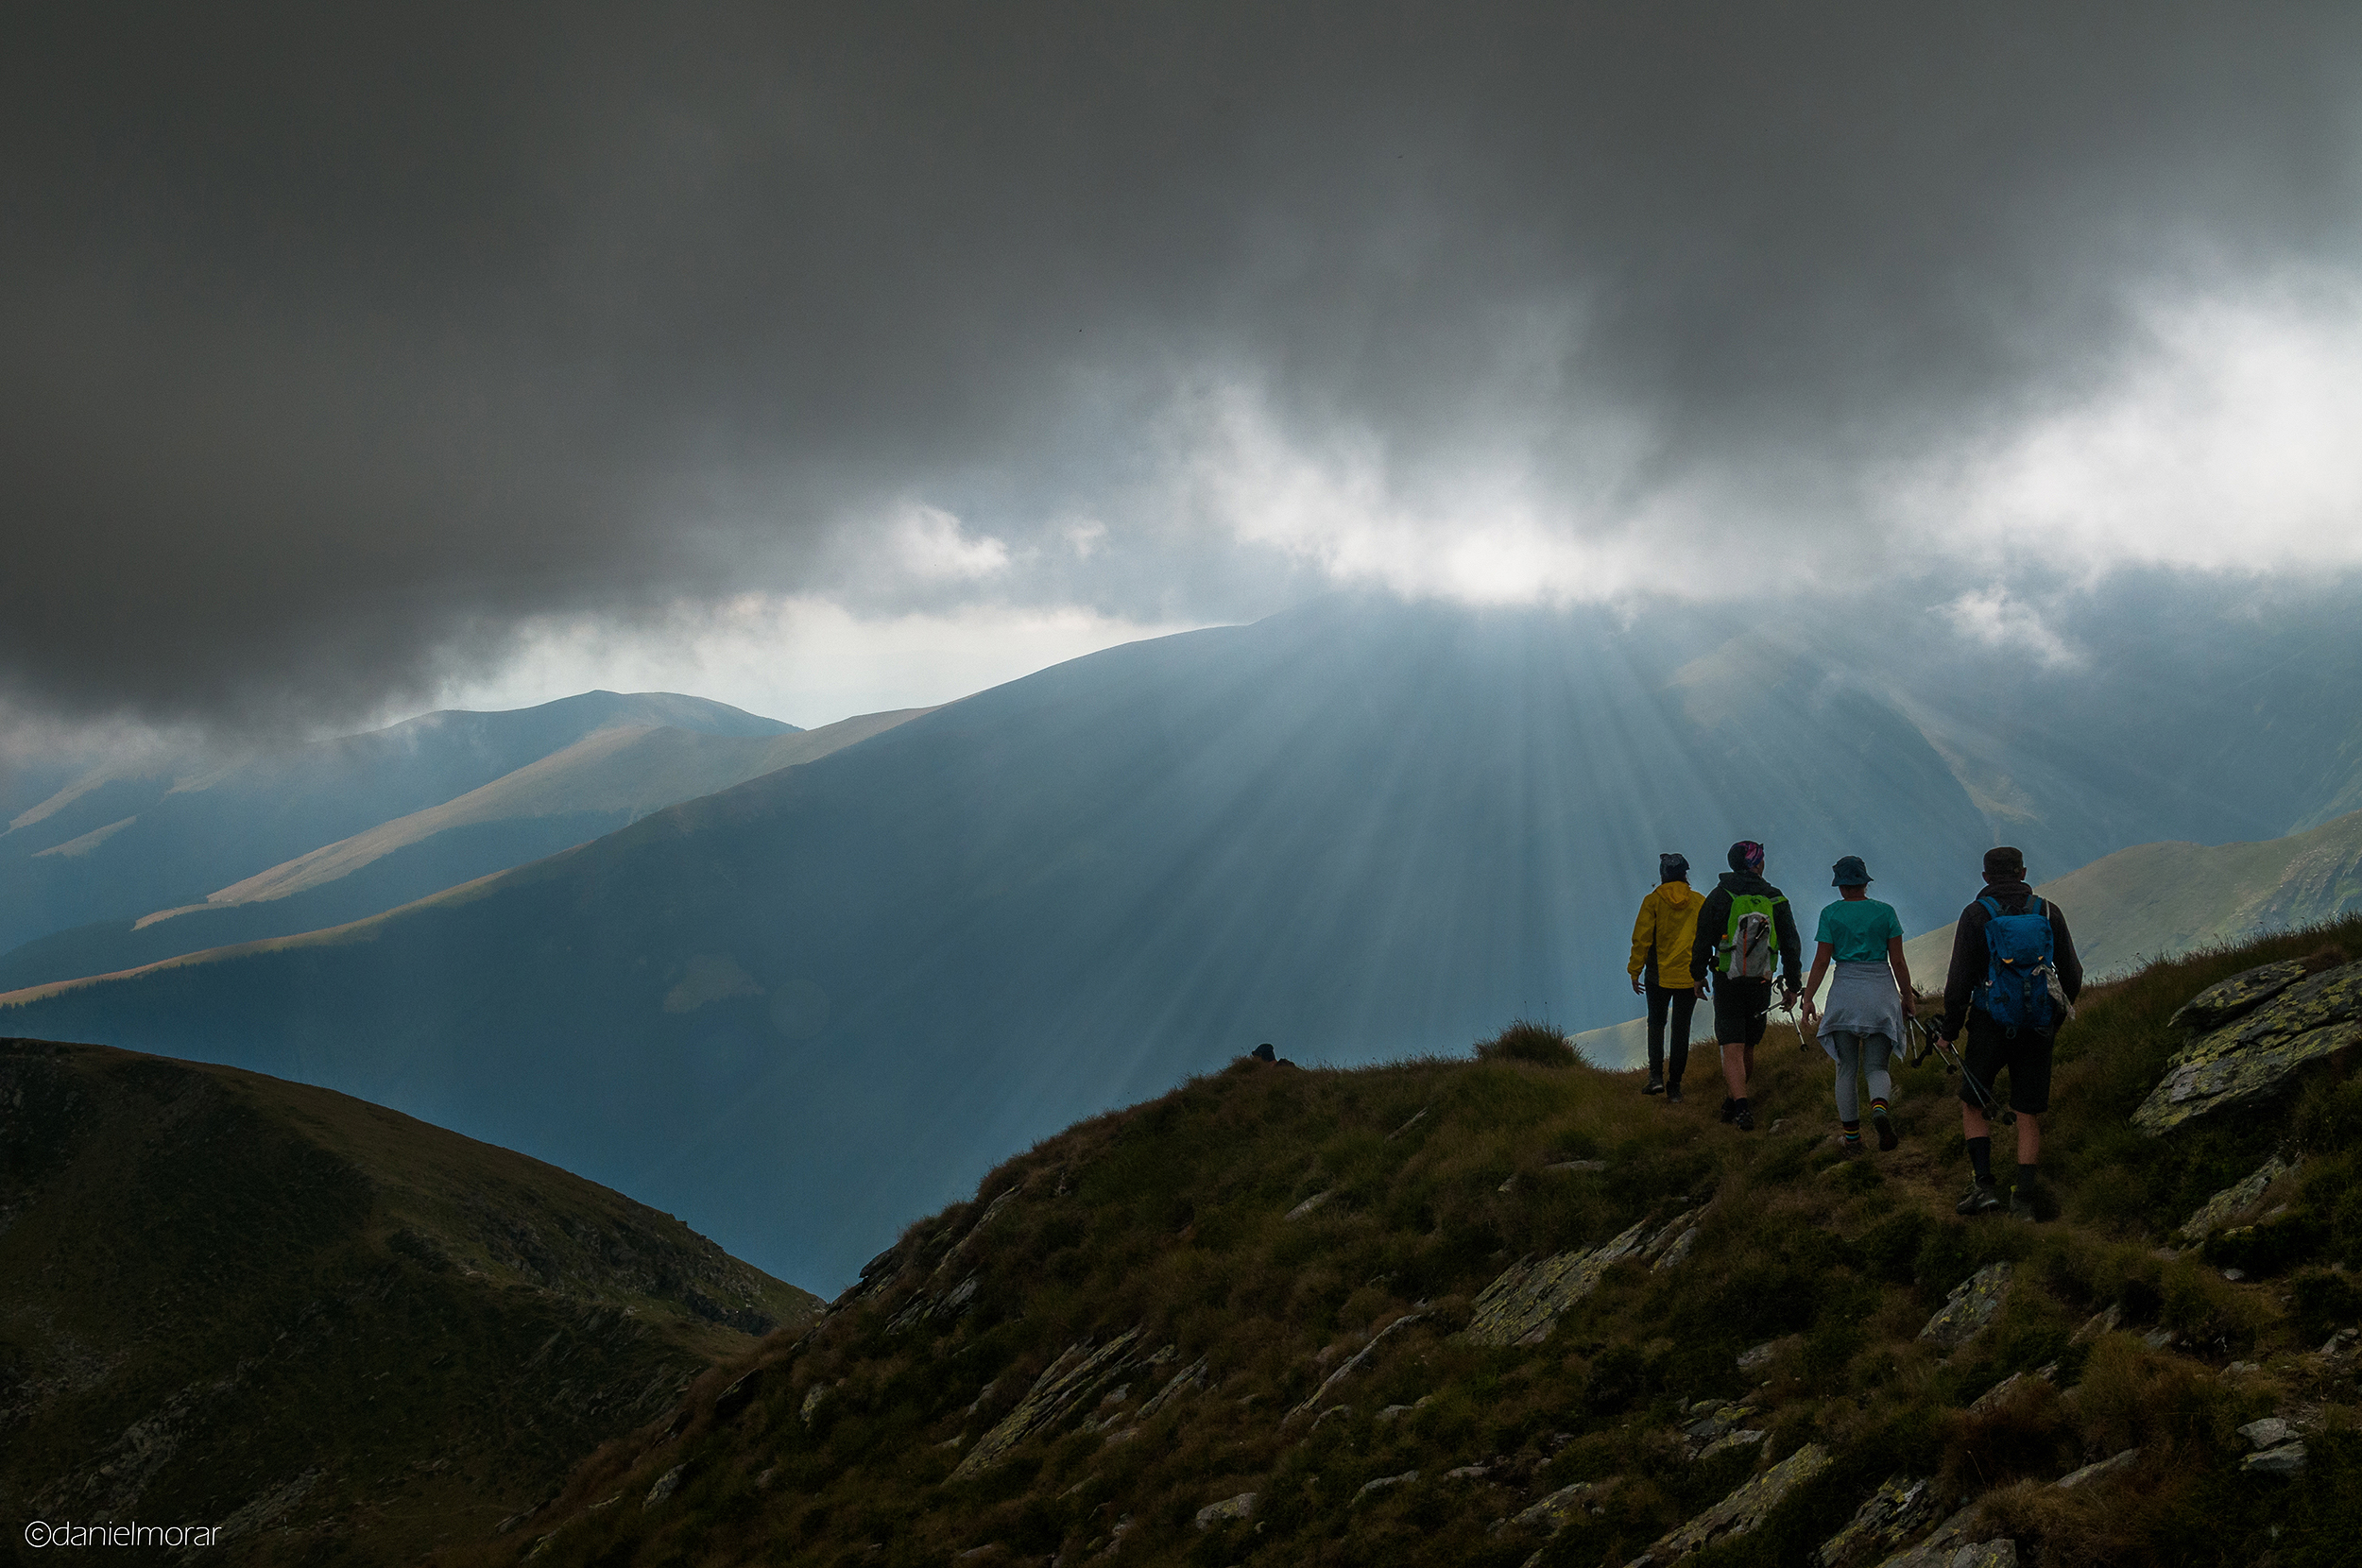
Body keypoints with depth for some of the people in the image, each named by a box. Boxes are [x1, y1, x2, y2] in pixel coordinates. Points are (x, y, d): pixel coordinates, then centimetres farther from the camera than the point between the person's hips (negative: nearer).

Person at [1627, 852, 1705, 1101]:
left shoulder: (1653, 901, -7)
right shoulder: (1700, 903, -1)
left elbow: (1642, 939, -8)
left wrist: (1635, 973, 1)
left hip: (1659, 976, -1)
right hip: (1690, 978, 1)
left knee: (1656, 1024, 15)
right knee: (1681, 1030, 8)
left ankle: (1656, 1075, 0)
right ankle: (1674, 1086, 8)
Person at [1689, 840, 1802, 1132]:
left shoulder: (1720, 896, -3)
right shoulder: (1776, 899, 4)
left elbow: (1703, 941, -3)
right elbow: (1790, 944, 5)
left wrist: (1698, 976, 10)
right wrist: (1792, 985, 11)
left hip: (1727, 984, -3)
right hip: (1761, 985, 3)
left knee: (1732, 1050, -7)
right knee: (1748, 1048, 17)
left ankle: (1741, 1109, -22)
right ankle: (1735, 1103, 30)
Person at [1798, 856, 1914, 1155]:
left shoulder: (1831, 914, -1)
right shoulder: (1885, 912, 2)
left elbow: (1821, 962, -3)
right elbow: (1898, 962, 3)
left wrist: (1808, 999, 4)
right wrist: (1908, 996, 14)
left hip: (1845, 992, -1)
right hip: (1882, 991, 1)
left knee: (1847, 1068, 9)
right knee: (1876, 1066, 5)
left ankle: (1851, 1136, 12)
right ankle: (1880, 1107, -26)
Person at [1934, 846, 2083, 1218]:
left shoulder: (1976, 915, -6)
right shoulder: (2049, 913, 4)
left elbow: (1960, 978, -9)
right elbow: (2072, 976, 8)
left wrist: (1952, 1024, 4)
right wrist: (2056, 1019, 23)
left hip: (1991, 1025, -2)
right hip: (2039, 1028, 3)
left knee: (1973, 1104, 15)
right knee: (2029, 1116, 8)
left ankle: (1984, 1184, 1)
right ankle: (2025, 1201, 2)